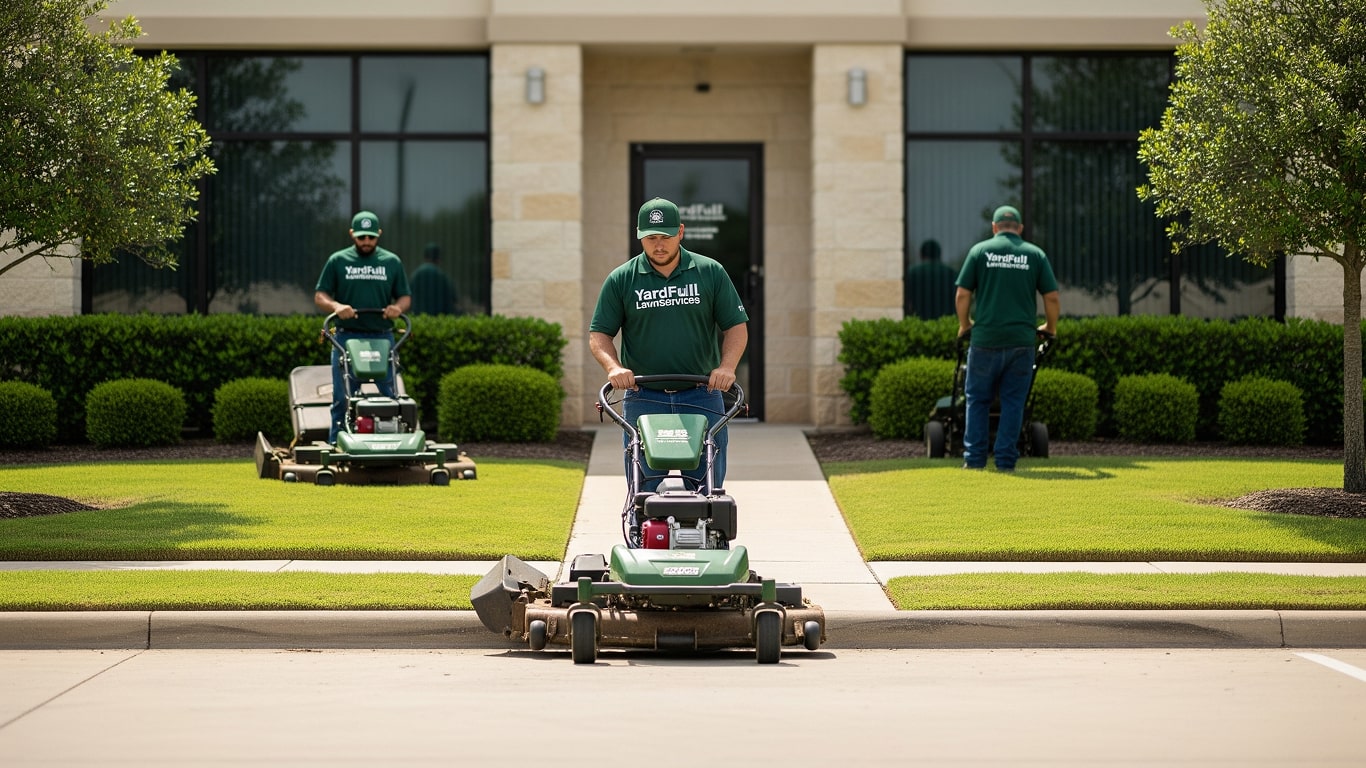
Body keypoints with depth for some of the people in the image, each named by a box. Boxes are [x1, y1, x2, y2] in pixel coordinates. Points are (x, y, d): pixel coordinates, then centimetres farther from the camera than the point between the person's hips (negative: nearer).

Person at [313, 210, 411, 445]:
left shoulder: (392, 262, 11)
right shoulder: (338, 261, 7)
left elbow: (405, 296, 14)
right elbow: (319, 296, 6)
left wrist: (398, 307, -9)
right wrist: (336, 306, -15)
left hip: (382, 337, 1)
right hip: (346, 337, -1)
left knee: (390, 395, -2)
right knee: (343, 398, -1)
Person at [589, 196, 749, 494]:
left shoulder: (711, 273, 4)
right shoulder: (621, 280, 3)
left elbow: (736, 325, 6)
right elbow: (599, 334, 6)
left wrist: (727, 366, -11)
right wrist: (613, 366, -13)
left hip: (701, 397, 0)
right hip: (643, 399, 0)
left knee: (708, 486, 0)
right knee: (646, 490, -2)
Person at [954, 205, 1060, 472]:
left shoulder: (980, 251, 4)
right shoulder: (1035, 254, 6)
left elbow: (963, 295, 1)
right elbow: (1052, 298, 3)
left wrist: (965, 325, 17)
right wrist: (1050, 328, 19)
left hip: (985, 338, -1)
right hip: (1022, 339, 1)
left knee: (978, 399, 10)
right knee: (1013, 401, 6)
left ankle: (974, 458, 8)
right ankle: (1006, 460, 2)